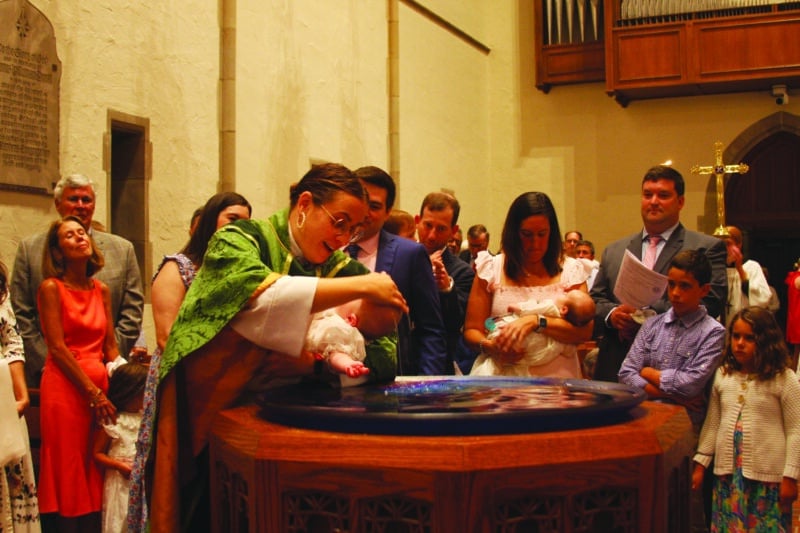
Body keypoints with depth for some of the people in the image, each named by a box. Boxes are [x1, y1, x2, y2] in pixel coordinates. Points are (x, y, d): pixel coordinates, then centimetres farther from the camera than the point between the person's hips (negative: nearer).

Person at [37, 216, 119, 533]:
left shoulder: (102, 290, 12)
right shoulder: (51, 288, -4)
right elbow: (58, 348, -10)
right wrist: (93, 393, -13)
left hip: (101, 387, 5)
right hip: (65, 388, -5)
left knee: (97, 474, 8)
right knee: (69, 473, 0)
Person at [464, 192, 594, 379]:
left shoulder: (571, 269, 9)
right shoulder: (491, 268, 9)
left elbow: (585, 331, -2)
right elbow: (471, 330, 8)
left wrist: (536, 322, -16)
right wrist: (488, 346, -14)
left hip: (558, 377, 0)